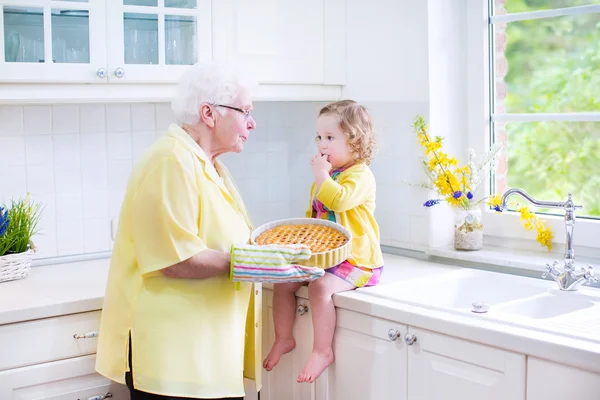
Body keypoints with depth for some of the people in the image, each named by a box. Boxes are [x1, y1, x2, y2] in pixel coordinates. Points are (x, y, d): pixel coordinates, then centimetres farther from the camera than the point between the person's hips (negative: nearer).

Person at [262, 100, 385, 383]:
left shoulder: (360, 174, -13)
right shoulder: (326, 176, 15)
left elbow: (339, 200, -34)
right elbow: (312, 216, 26)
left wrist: (321, 174, -22)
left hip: (357, 260, -9)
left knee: (320, 287, -31)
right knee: (283, 281, 0)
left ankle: (322, 351, -18)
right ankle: (283, 339, 14)